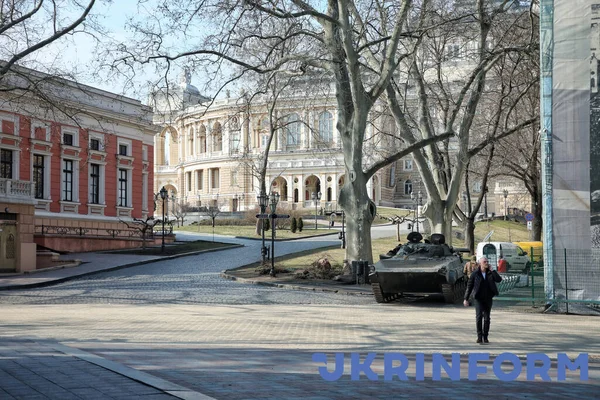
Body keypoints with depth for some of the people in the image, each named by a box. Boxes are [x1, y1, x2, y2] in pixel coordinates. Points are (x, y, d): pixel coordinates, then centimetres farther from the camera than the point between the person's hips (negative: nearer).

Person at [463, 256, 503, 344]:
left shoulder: (491, 273, 2)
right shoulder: (475, 274, -5)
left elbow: (499, 279, -13)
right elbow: (469, 286, -2)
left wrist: (491, 270, -13)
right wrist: (466, 299, -5)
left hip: (488, 298, 3)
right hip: (479, 299, -3)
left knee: (487, 318, 5)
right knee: (479, 316, -15)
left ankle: (485, 337, 15)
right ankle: (479, 336, -8)